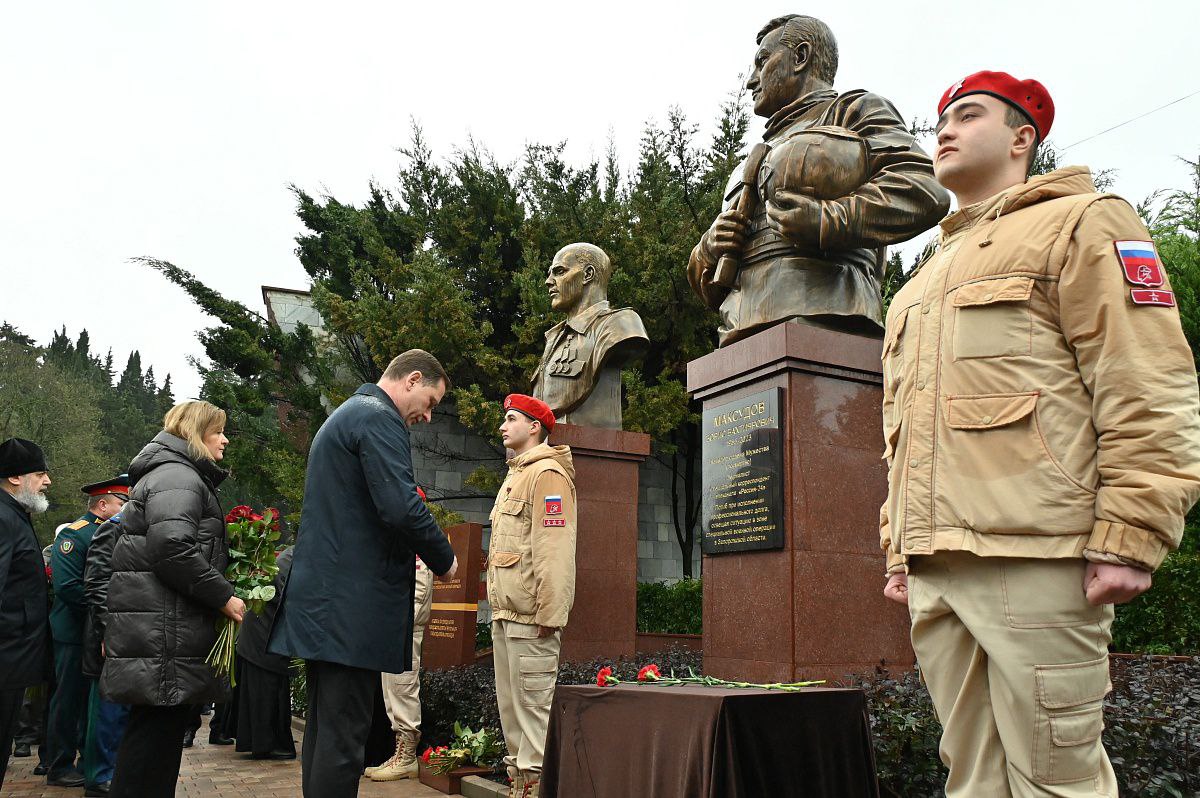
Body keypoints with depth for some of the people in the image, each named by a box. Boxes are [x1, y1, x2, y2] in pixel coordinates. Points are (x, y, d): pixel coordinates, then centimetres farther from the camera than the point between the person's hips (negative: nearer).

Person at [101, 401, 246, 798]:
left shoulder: (172, 474, 24)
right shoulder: (177, 476, -12)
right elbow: (172, 546, -26)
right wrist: (223, 595, -19)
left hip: (153, 629, 11)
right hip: (163, 633, -11)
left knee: (153, 728, 15)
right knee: (159, 726, -7)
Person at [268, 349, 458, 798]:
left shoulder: (343, 416, 22)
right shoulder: (379, 418, -11)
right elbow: (401, 506, -23)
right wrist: (444, 559, -6)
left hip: (322, 600, 10)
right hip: (354, 604, -10)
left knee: (324, 727, 15)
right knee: (344, 734, -6)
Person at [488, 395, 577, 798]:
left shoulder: (547, 474, -9)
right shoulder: (516, 475, 22)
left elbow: (555, 548, -19)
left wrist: (549, 614, -23)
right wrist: (498, 607, 19)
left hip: (530, 615, -10)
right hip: (505, 613, 10)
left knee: (533, 703, -6)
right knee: (510, 705, 15)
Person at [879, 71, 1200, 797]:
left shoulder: (1079, 223, 6)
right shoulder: (923, 284, 28)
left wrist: (1129, 539, -14)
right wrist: (900, 550, 20)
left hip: (1032, 559, -7)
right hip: (934, 570, 7)